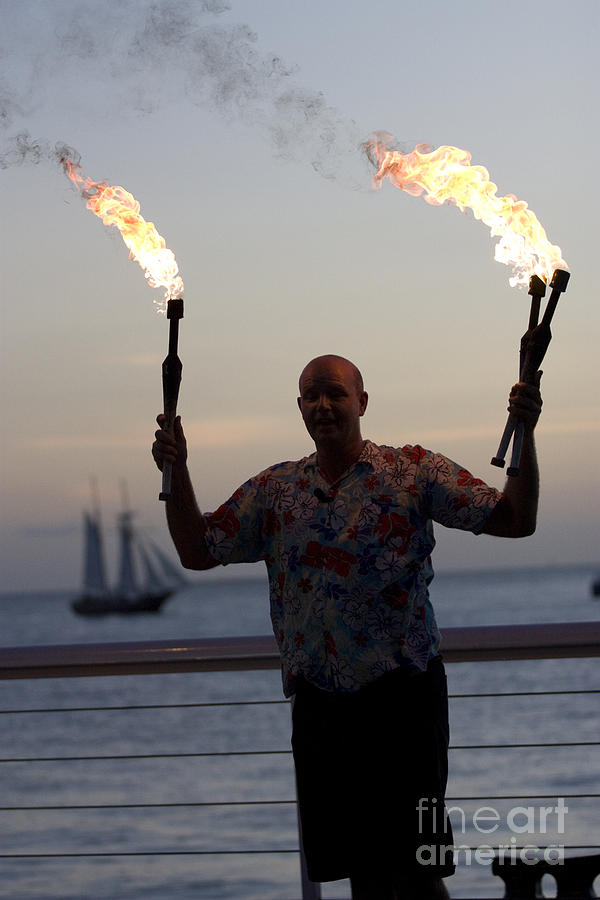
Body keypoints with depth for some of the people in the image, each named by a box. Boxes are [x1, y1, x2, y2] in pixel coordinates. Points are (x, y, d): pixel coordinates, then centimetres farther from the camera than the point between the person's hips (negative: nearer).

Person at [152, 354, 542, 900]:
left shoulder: (415, 471, 0)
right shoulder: (273, 490, 11)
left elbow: (515, 521, -4)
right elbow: (198, 552, 13)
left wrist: (525, 434, -16)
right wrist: (177, 475, 0)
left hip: (402, 695, -4)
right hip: (319, 704, 4)